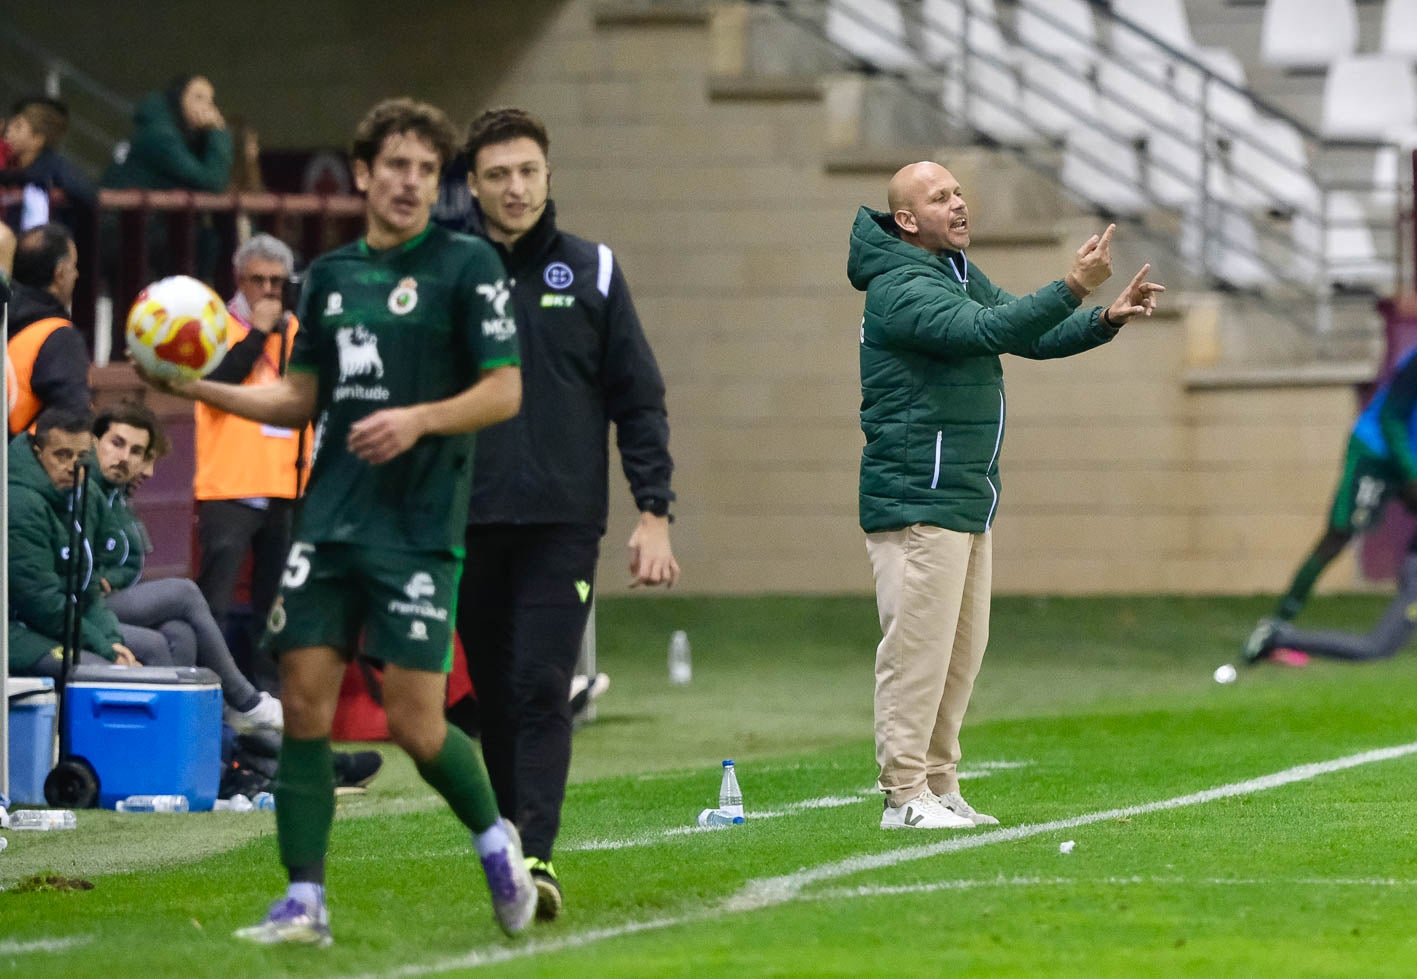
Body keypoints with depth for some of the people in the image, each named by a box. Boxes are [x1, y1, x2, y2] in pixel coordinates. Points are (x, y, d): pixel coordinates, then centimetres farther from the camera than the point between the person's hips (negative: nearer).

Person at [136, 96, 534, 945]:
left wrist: (419, 419, -20)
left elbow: (506, 391, -6)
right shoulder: (330, 275, 14)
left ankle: (496, 837, 21)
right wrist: (203, 388, 8)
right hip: (330, 518, 5)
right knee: (305, 700, -3)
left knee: (415, 721, -7)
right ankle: (305, 901, 3)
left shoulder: (466, 265, -2)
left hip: (420, 526, -5)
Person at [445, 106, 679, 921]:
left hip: (564, 523, -2)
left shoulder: (591, 271, 6)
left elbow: (640, 400, 7)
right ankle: (509, 840, 18)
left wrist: (655, 514, 0)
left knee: (541, 688, -13)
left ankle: (536, 855, -18)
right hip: (470, 521, 2)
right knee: (496, 695, 7)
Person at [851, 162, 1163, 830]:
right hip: (917, 499, -10)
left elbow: (1030, 335, 18)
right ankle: (905, 796, -7)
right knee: (917, 644, -9)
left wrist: (1106, 320, 2)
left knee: (962, 648, 11)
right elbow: (987, 331, -29)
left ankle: (939, 786, 17)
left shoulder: (959, 275, 17)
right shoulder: (902, 290, -15)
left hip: (966, 500, 10)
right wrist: (1073, 287, -34)